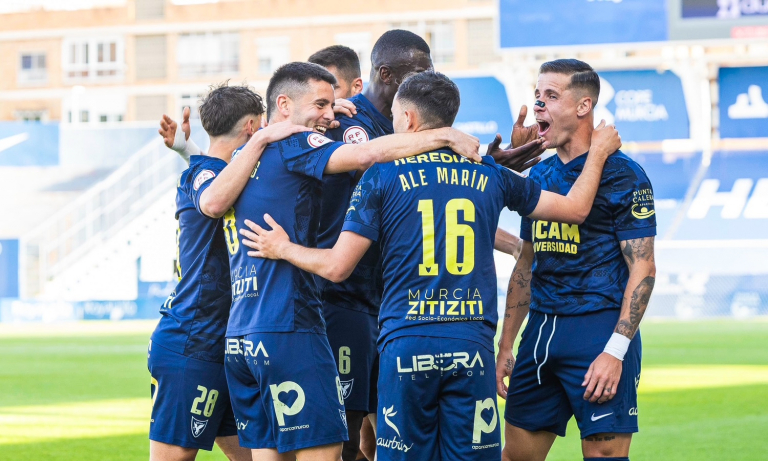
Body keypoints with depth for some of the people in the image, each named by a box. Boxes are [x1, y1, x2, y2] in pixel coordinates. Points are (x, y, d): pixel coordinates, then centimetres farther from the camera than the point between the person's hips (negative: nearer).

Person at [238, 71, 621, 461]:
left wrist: (282, 248, 19)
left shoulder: (382, 175, 2)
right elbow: (575, 208, 19)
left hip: (406, 343, -2)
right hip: (472, 345, 2)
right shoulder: (489, 174, 10)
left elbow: (337, 267, 0)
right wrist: (598, 152, 37)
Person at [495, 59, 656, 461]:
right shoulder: (540, 176, 15)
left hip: (599, 327, -7)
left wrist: (615, 351, -17)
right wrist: (505, 346, 15)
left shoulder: (622, 175, -7)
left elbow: (643, 269, -10)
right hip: (541, 329, 7)